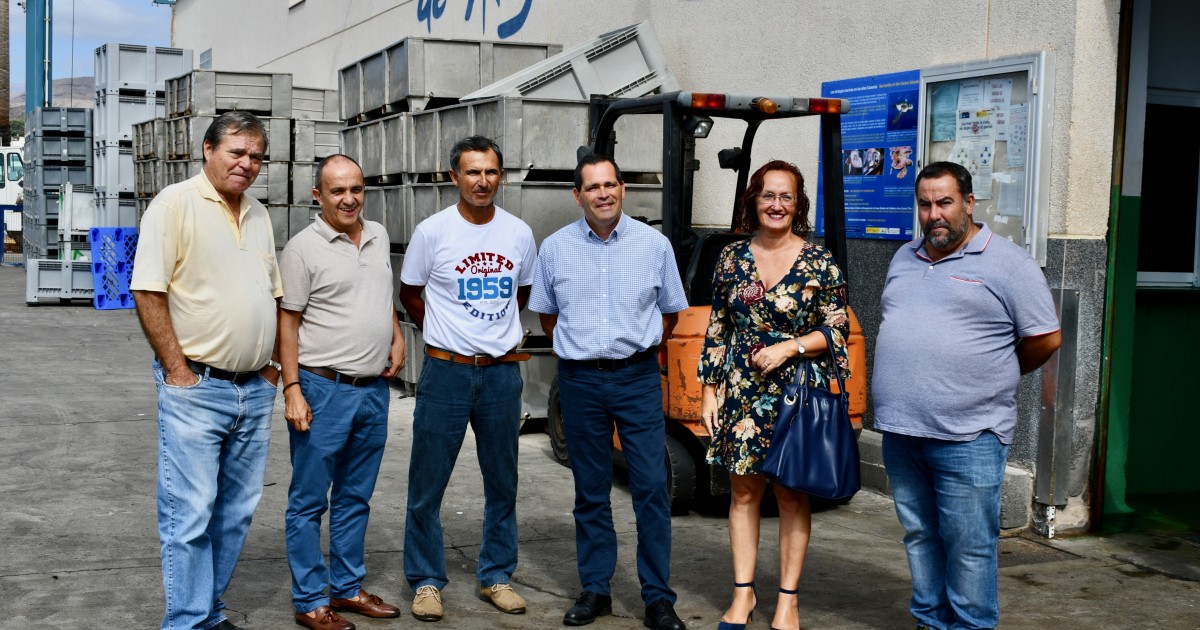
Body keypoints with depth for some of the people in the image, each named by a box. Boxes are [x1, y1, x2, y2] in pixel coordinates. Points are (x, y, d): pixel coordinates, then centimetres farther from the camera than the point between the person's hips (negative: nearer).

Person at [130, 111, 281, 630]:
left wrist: (270, 363, 12)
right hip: (196, 388, -7)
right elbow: (148, 291, -12)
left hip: (255, 391, 7)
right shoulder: (176, 203, -7)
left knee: (236, 512, 12)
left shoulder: (259, 215, 15)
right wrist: (177, 371, -14)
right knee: (191, 515, -5)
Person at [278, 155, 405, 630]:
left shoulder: (379, 237, 10)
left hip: (374, 389, 7)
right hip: (324, 390, -6)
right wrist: (292, 390, -15)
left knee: (355, 498, 16)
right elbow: (287, 323, -9)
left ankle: (347, 588, 28)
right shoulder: (304, 248, -9)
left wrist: (397, 337, 10)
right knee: (309, 502, 3)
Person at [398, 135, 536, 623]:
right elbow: (410, 294, 7)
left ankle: (496, 576, 25)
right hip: (446, 372, -3)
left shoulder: (519, 233, 3)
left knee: (502, 483, 11)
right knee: (428, 484, 2)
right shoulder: (432, 231, -6)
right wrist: (446, 336, 8)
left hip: (502, 373, 3)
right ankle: (426, 581, 16)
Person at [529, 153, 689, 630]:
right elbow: (546, 313, 17)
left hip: (638, 379, -1)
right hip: (580, 381, 1)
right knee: (590, 492, 8)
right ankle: (595, 590, 19)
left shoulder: (654, 244, 1)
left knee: (651, 488, -4)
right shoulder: (555, 248, 3)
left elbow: (670, 311, 13)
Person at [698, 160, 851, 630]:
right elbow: (717, 330, 10)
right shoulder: (732, 258, 5)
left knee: (792, 495, 5)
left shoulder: (819, 262, -3)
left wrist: (789, 347, -15)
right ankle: (743, 592, 20)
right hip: (741, 392, 2)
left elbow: (838, 330, -1)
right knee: (744, 491, 8)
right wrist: (710, 389, 7)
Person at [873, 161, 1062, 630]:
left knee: (968, 546, -1)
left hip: (967, 437, -6)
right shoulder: (904, 259, 15)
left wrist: (992, 377, 7)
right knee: (919, 537, 14)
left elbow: (1045, 339, -3)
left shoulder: (1007, 263, -5)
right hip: (900, 432, 6)